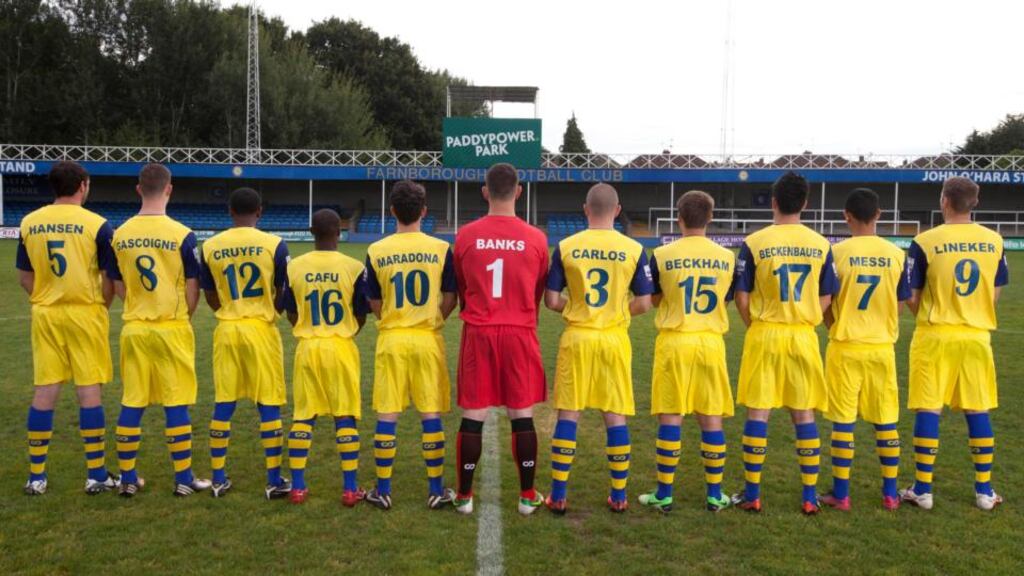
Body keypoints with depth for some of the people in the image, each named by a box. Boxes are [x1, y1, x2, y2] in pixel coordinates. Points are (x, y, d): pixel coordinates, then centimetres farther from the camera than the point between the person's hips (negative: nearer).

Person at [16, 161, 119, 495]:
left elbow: (24, 277, 9)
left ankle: (36, 476, 14)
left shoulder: (29, 223, 5)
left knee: (44, 392, 8)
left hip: (45, 315, 4)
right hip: (85, 313, -4)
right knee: (89, 392, 1)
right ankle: (96, 475, 7)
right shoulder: (96, 224, -8)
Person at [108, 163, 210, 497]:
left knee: (131, 404, 11)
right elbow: (192, 290, -7)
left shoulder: (120, 235, 1)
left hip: (134, 328, 4)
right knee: (176, 404, 3)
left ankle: (128, 478, 19)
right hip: (172, 329, -4)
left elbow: (119, 288, 8)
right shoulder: (181, 235, -11)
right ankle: (183, 479, 10)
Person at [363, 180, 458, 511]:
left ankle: (383, 491, 14)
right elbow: (450, 299, 1)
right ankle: (437, 490, 14)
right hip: (428, 340, 0)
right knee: (431, 414, 7)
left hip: (391, 339, 0)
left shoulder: (376, 251, -3)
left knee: (386, 415, 7)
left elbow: (375, 304, 3)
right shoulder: (441, 249, -4)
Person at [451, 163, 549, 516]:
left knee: (472, 417, 7)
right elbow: (538, 293, 10)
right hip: (520, 334, 0)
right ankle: (528, 496, 16)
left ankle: (464, 495, 16)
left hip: (478, 333, 0)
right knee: (522, 417, 7)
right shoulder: (536, 239, -2)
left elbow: (461, 290, 10)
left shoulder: (466, 236, -2)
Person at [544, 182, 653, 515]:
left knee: (568, 414, 6)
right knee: (615, 416, 9)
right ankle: (618, 496, 17)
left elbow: (552, 301, -2)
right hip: (615, 339, 0)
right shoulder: (633, 249, -2)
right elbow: (644, 304, -1)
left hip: (576, 338, 0)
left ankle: (558, 495, 10)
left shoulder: (565, 247, -2)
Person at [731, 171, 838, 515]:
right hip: (804, 337, 2)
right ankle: (809, 497, 14)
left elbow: (741, 298, -4)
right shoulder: (821, 244, 2)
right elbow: (826, 299, 6)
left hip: (764, 335, -2)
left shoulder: (754, 242, -6)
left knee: (757, 413, 4)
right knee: (804, 414, 9)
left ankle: (752, 495, 9)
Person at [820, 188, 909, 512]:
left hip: (845, 347, -3)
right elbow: (899, 306, 6)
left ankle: (841, 494, 8)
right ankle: (890, 494, 19)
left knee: (843, 421, 4)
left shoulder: (837, 253, -9)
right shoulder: (896, 254, 0)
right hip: (883, 347, 3)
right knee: (886, 421, 12)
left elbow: (826, 305, -4)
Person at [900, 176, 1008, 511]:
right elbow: (995, 294, 9)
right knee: (978, 411, 11)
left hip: (935, 335, -3)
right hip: (977, 335, 3)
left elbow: (912, 297, -7)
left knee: (928, 410, 2)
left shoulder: (926, 242, -10)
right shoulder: (994, 241, 2)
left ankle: (923, 490, 7)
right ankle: (984, 491, 19)